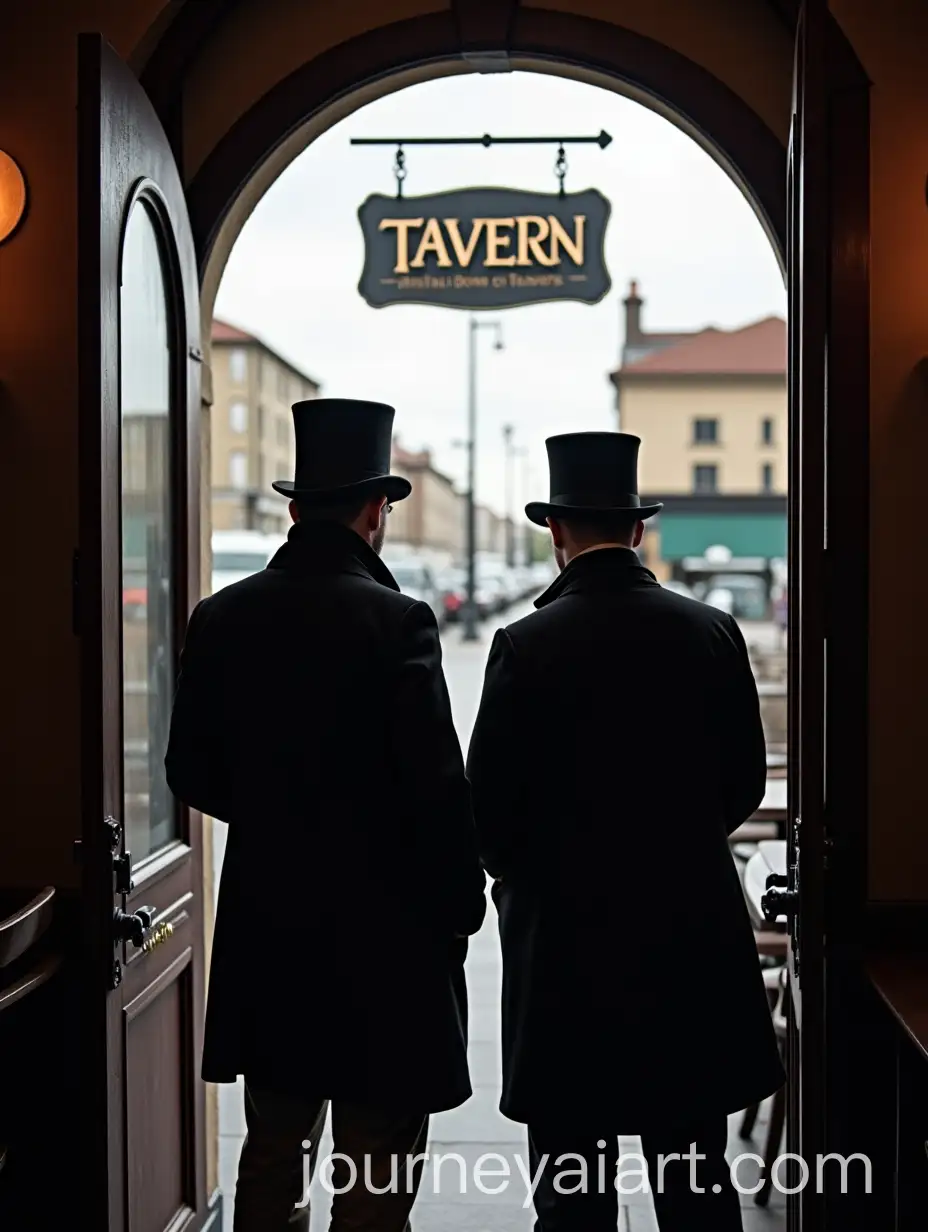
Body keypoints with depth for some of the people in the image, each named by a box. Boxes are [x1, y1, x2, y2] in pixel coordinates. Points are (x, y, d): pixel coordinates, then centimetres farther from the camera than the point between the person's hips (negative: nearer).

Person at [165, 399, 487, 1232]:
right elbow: (436, 788, -16)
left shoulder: (221, 618, 0)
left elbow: (192, 773, 5)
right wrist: (462, 906, -2)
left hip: (265, 929, 6)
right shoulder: (396, 622, -15)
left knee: (272, 1158, 18)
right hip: (382, 938, -5)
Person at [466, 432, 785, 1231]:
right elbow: (745, 783, 5)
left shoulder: (527, 645, -12)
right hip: (693, 932, 3)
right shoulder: (712, 632, -1)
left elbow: (488, 805, -9)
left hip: (566, 935, -3)